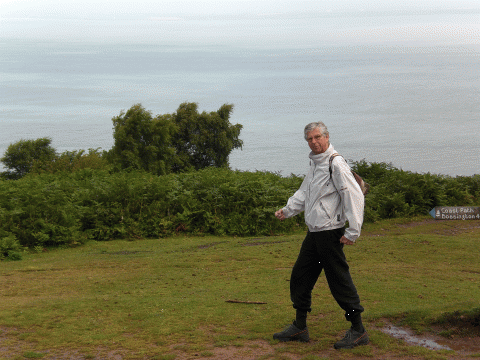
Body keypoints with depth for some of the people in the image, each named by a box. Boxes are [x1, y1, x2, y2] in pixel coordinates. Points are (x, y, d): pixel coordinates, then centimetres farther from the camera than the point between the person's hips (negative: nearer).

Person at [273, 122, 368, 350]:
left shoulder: (336, 164, -14)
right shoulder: (315, 164, 15)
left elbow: (354, 196, -19)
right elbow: (304, 193, 28)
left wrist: (353, 232, -20)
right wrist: (287, 210, 14)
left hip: (330, 234, -9)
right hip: (314, 233, 9)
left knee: (339, 282, -4)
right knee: (300, 277, 13)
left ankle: (358, 331, 7)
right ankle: (300, 327, 24)